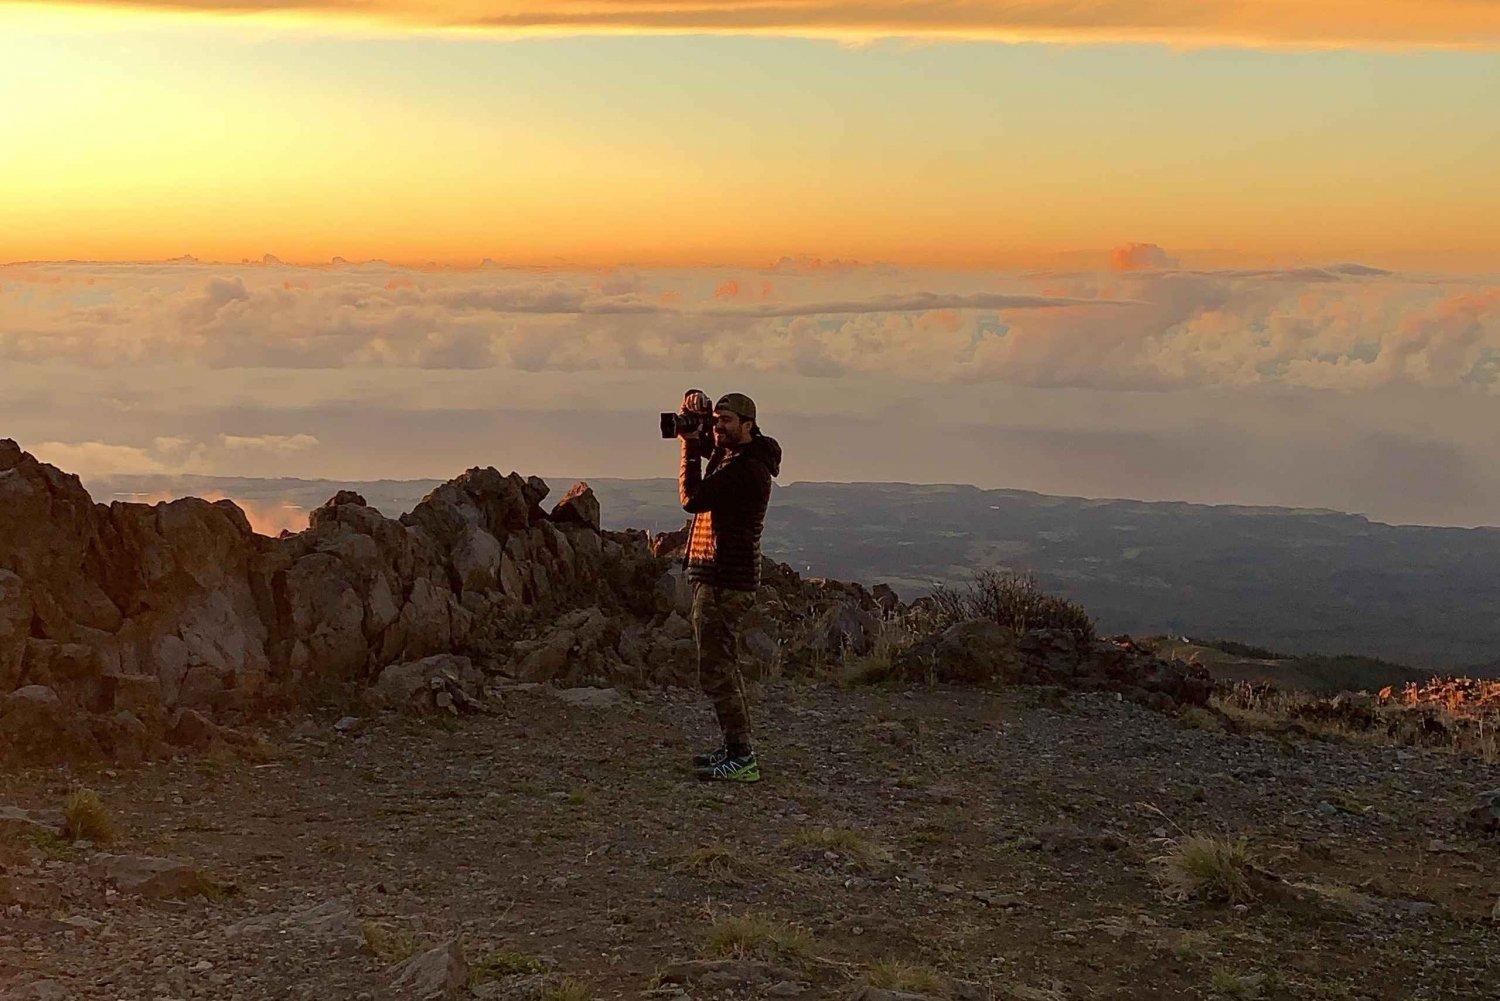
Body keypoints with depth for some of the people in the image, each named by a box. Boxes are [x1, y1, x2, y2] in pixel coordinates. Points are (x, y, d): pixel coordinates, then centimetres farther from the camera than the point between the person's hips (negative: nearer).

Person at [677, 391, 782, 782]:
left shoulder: (749, 468, -18)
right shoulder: (728, 456, 13)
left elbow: (692, 499, -23)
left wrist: (690, 448, -14)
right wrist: (693, 436, 11)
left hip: (724, 581, -11)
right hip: (714, 575, 11)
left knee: (716, 670, -11)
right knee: (724, 666, 17)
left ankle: (741, 758, -9)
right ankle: (735, 747, 25)